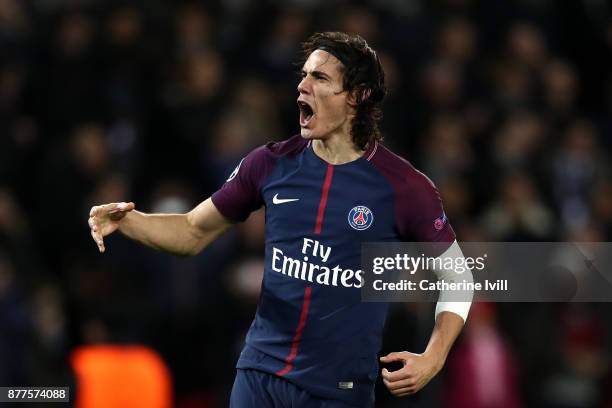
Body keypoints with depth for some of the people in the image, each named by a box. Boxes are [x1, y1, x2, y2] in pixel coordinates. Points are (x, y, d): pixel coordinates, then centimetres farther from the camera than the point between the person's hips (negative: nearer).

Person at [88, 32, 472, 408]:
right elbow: (193, 232, 12)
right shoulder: (272, 164, 1)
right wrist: (125, 220, -6)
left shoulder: (404, 187, -8)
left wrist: (433, 359, -11)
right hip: (260, 375, 3)